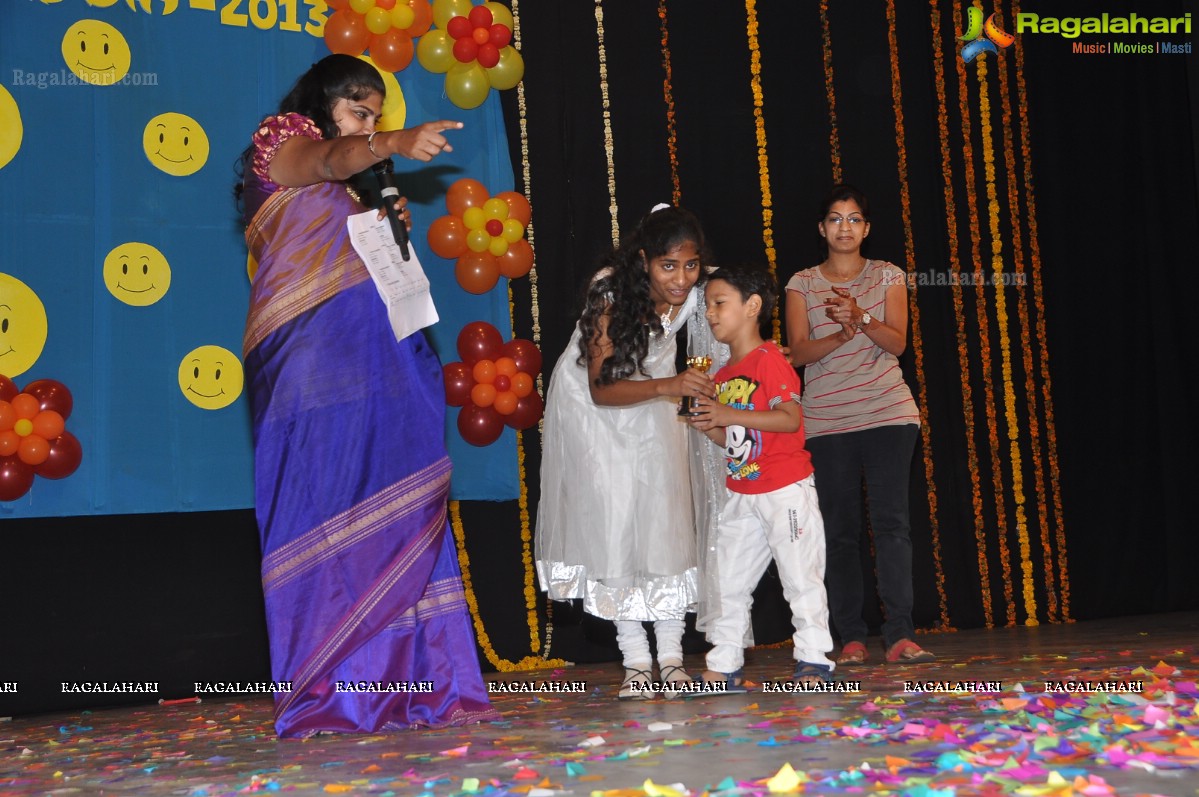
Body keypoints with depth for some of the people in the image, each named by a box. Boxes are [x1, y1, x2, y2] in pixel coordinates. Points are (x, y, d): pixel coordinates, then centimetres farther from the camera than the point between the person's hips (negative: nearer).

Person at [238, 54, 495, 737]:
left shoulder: (346, 191, 30)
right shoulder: (284, 139, 7)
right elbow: (333, 158, -18)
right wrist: (397, 144, -36)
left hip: (366, 361, 8)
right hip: (310, 353, -8)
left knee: (391, 514, -1)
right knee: (326, 509, -12)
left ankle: (395, 681, 0)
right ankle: (324, 694, -9)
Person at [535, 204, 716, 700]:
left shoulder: (690, 296, -18)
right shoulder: (612, 294, -32)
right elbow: (602, 389, -33)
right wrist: (665, 387, -46)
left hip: (653, 399, 4)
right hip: (591, 402, -4)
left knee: (665, 511, -7)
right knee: (612, 515, -11)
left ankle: (672, 657, -4)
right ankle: (636, 660, -6)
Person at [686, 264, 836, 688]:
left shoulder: (769, 359, -11)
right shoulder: (722, 375, 12)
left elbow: (790, 418, -22)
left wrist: (729, 415, -26)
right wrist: (708, 427, -4)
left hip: (786, 490, -8)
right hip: (743, 495, 8)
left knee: (801, 576, -2)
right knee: (728, 580, 8)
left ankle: (813, 660, 9)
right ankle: (723, 666, 16)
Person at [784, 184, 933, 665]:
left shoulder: (887, 276, 10)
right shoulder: (802, 284, 9)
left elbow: (897, 342, -2)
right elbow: (798, 352, -2)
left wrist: (862, 319, -19)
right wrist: (841, 335, -19)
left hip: (888, 413, 0)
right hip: (827, 422, 0)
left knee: (891, 520, -9)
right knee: (840, 528, 0)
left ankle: (899, 634, -9)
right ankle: (851, 638, 5)